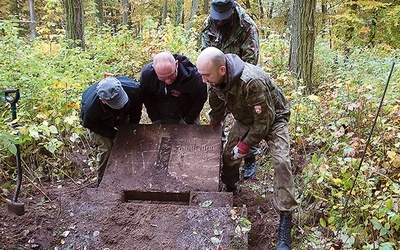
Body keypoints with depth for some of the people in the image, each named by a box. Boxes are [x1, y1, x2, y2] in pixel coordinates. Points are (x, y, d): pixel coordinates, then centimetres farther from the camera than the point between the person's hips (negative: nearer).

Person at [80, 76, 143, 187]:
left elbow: (136, 110, -14)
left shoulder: (134, 89, -39)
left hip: (122, 117, 3)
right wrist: (113, 134, -25)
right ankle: (102, 180, 13)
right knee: (106, 148, -11)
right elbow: (89, 124, -22)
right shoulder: (90, 107, -45)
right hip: (99, 123, -3)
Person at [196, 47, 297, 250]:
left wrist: (245, 144, -20)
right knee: (228, 155, 2)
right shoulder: (215, 80, -17)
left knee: (281, 162, -22)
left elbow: (265, 121, -30)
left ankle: (285, 222, -16)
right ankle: (230, 190, 33)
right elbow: (216, 111, 4)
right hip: (246, 119, 7)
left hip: (273, 118, -6)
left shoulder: (252, 81, -41)